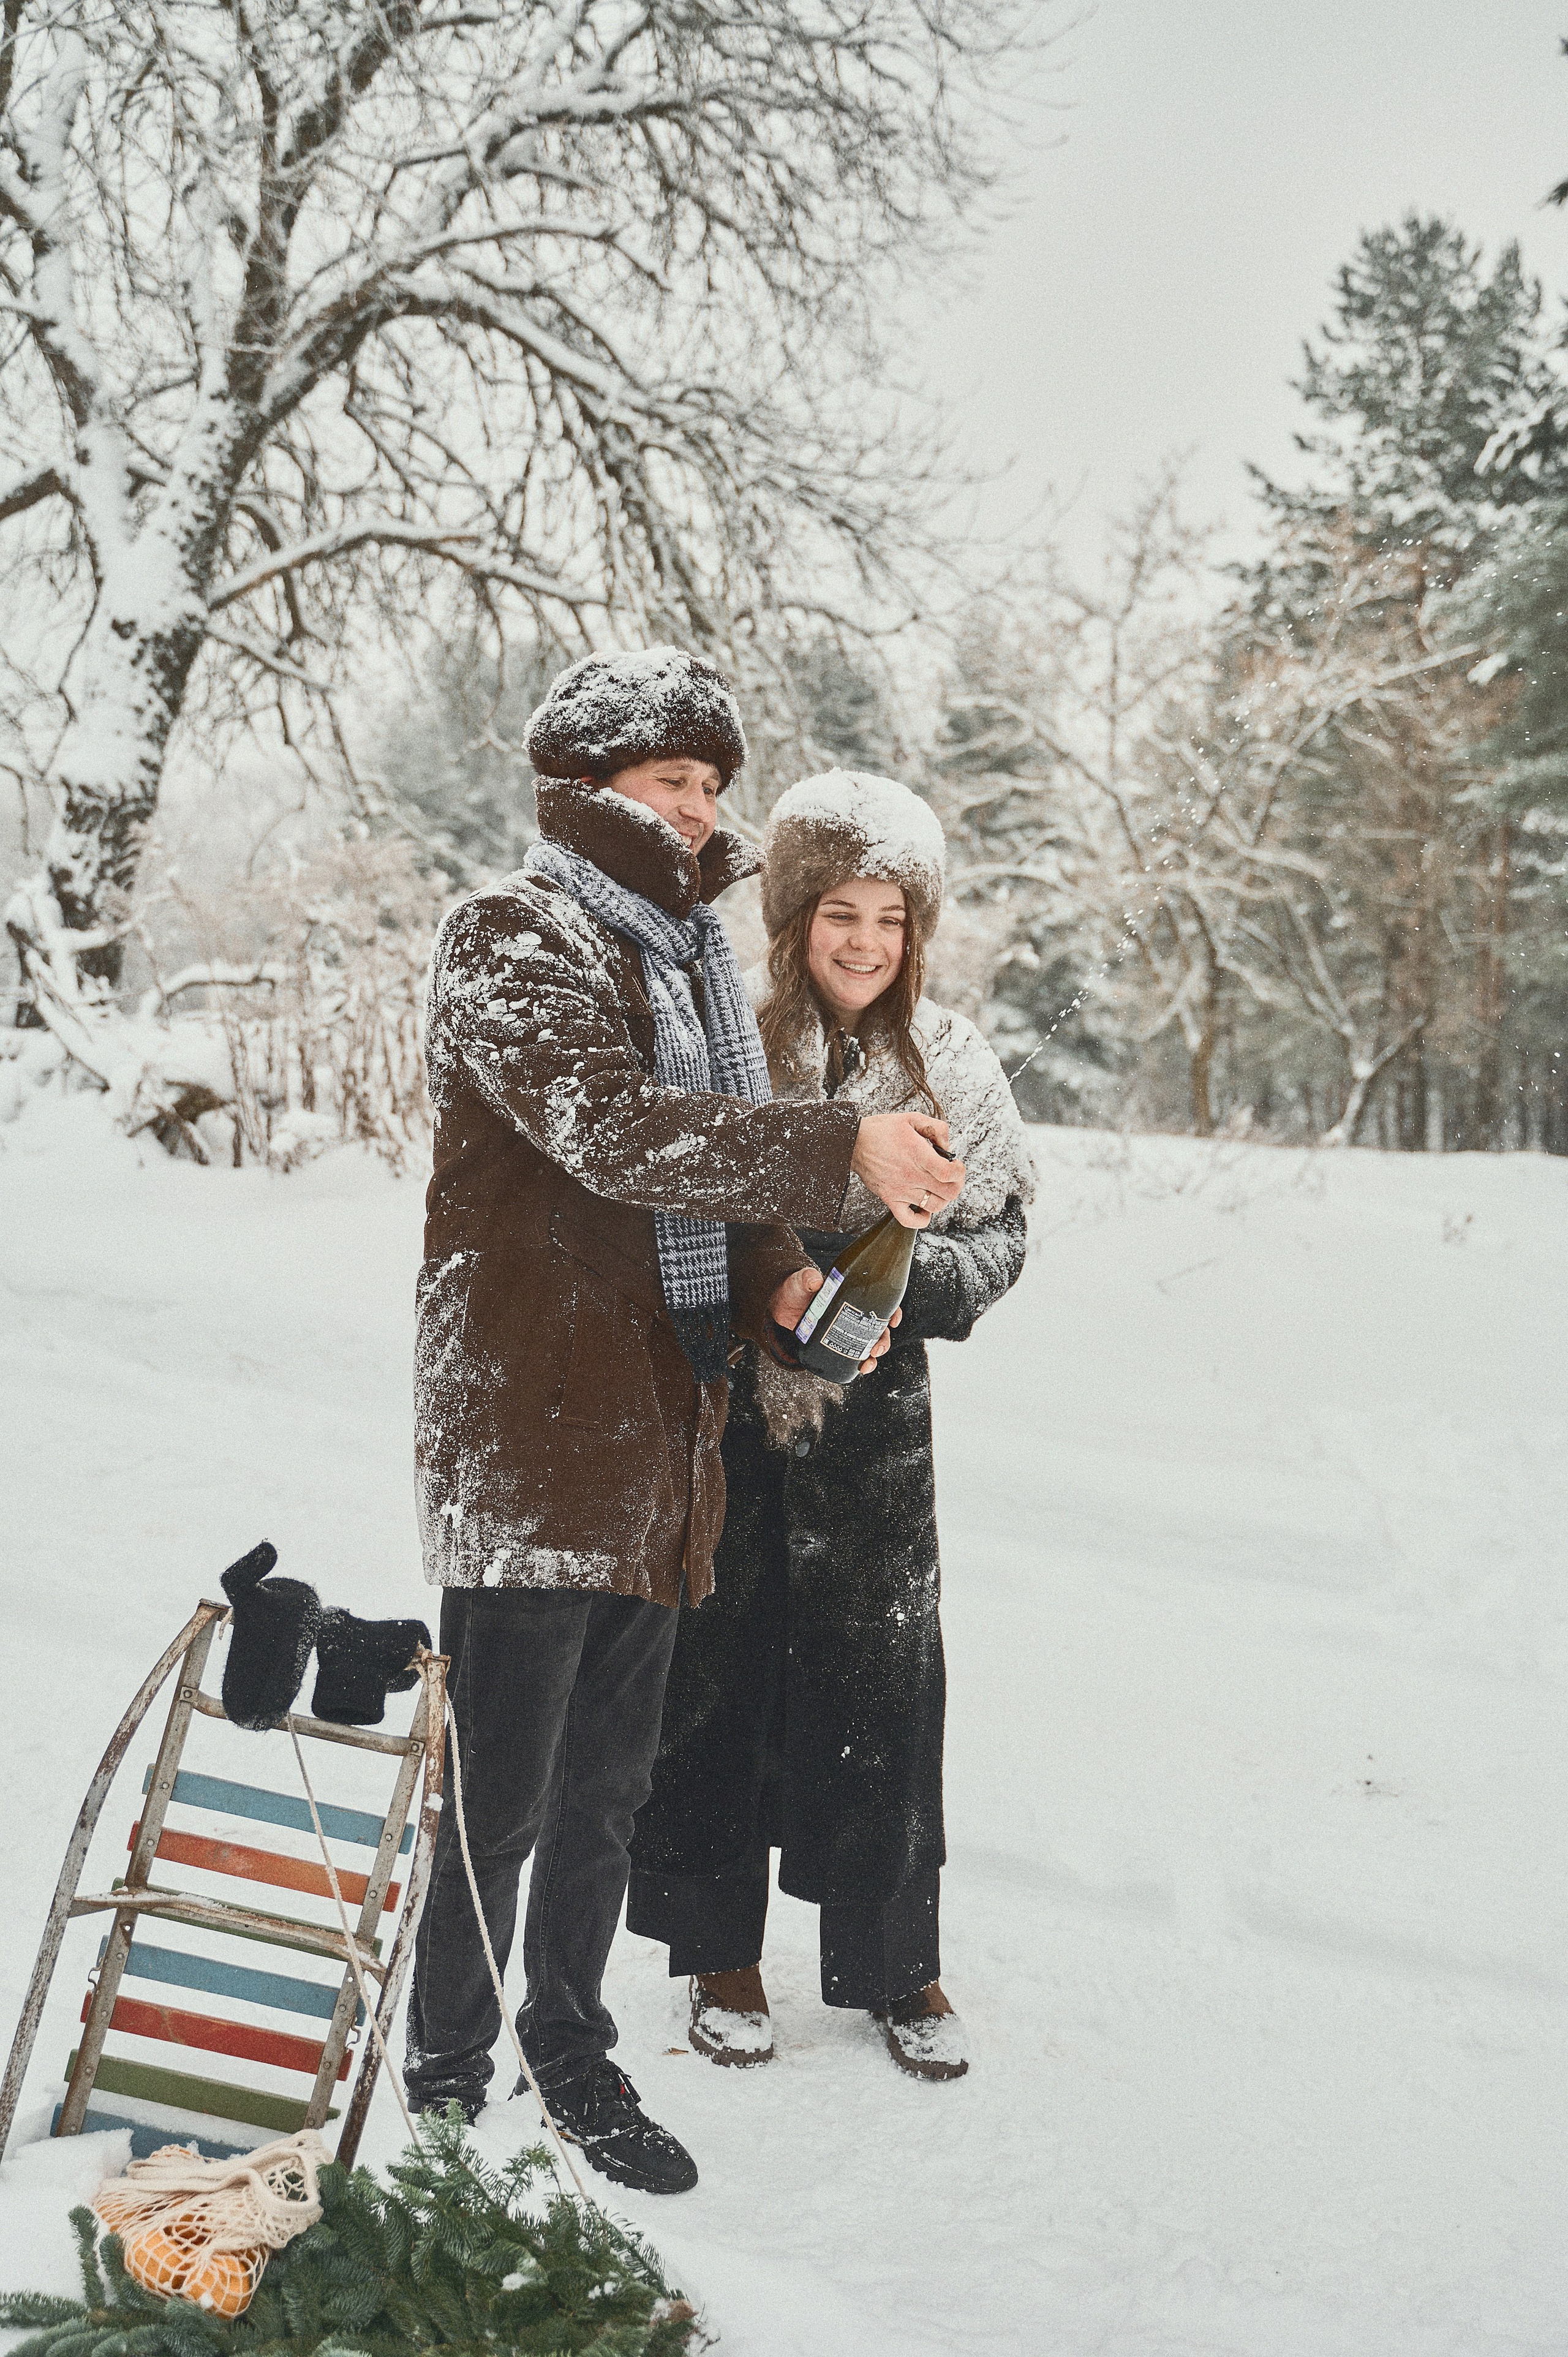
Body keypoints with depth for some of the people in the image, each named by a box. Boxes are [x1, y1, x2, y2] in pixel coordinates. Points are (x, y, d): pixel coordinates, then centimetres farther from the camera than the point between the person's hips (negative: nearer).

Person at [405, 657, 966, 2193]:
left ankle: (571, 2057, 31)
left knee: (607, 1786, 17)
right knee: (501, 1795, 0)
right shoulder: (513, 937, -9)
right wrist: (841, 1150, -26)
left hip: (658, 1433, 8)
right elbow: (611, 1129, -23)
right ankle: (442, 2083, 16)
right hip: (531, 1430, -8)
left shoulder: (689, 953, 17)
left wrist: (777, 1279, 4)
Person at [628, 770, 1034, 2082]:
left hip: (873, 1420, 2)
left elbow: (1000, 1236, 4)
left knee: (878, 1680, 8)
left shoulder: (948, 1067, 0)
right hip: (722, 1415, -1)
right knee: (717, 1672, 8)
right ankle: (721, 1951, 27)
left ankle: (895, 1960, 25)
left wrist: (906, 1274, -16)